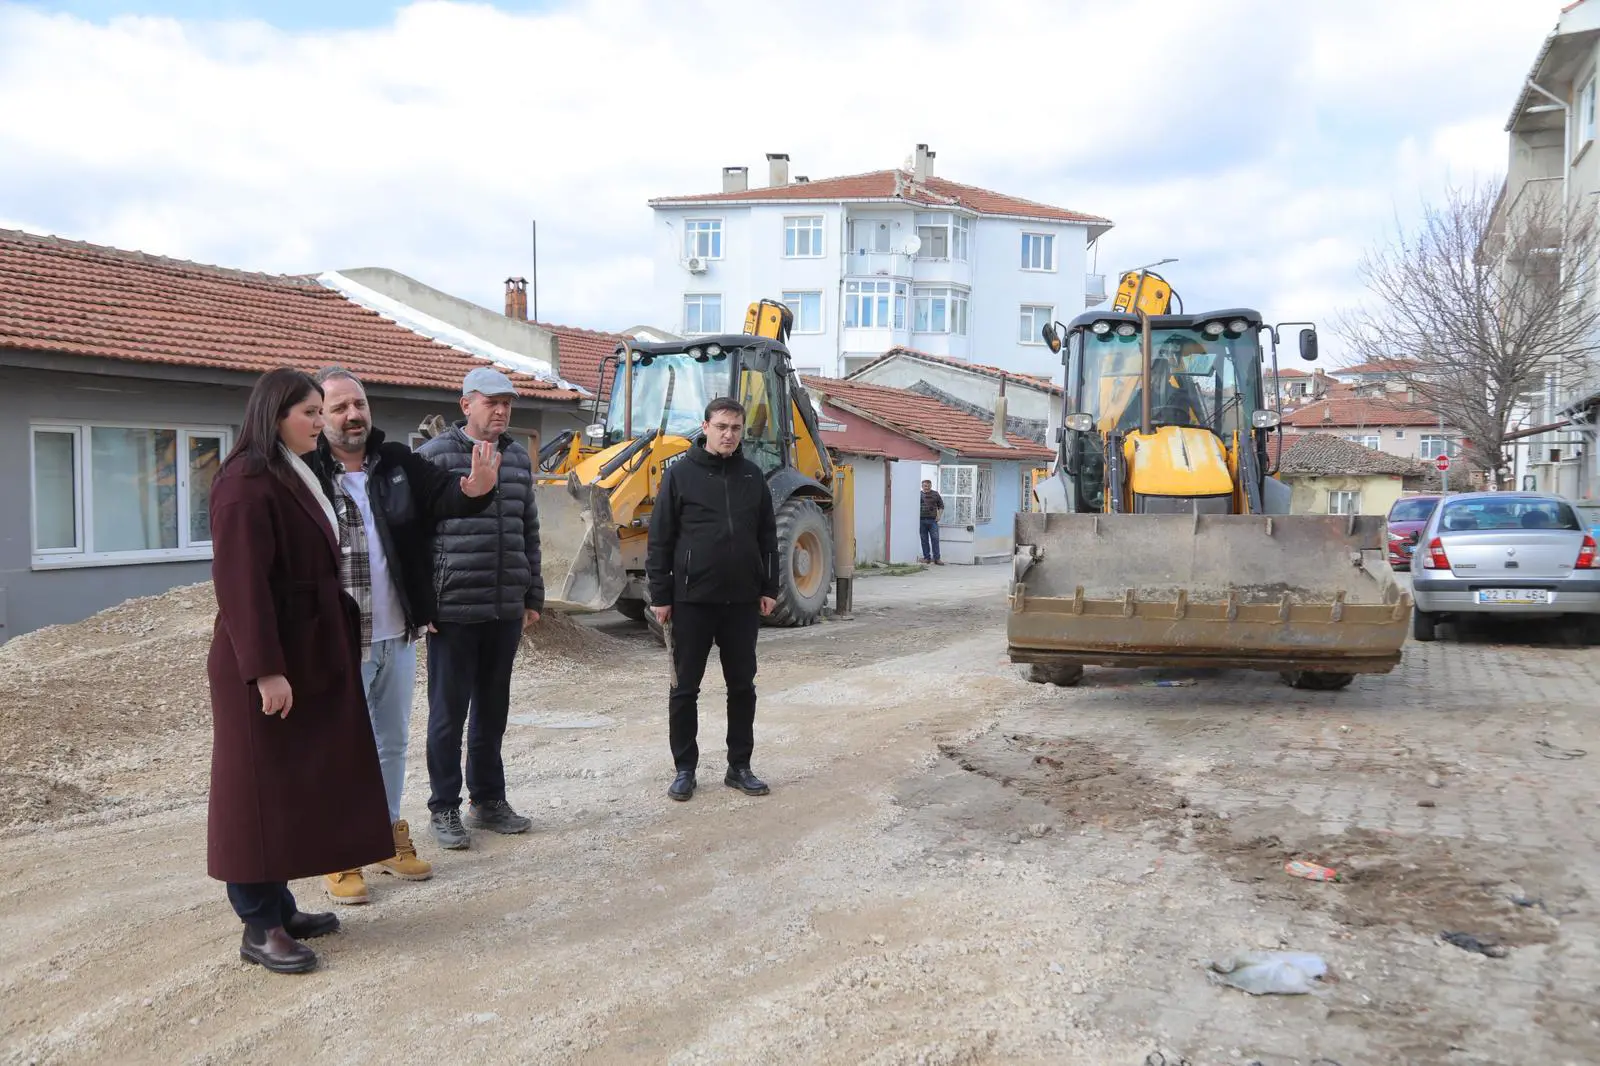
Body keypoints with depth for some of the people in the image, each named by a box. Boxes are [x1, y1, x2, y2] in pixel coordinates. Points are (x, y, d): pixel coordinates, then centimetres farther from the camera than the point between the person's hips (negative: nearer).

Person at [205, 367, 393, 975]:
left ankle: (279, 907, 24)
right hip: (265, 664, -9)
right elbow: (241, 584, -21)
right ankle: (259, 927, 7)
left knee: (297, 784, 13)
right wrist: (264, 670, -24)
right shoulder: (246, 483, -15)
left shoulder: (297, 477, 14)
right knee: (261, 789, -1)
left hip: (307, 656, 9)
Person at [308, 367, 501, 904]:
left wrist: (473, 490, -30)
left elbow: (442, 497, -6)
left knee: (393, 740, 19)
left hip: (398, 635, 6)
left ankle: (389, 836, 35)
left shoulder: (399, 463, 3)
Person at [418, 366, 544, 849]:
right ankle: (445, 810, 16)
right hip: (453, 609, -5)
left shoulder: (519, 459, 12)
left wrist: (532, 597, 15)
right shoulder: (435, 457, -5)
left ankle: (488, 801, 26)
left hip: (506, 610, 5)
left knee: (492, 709, 14)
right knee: (448, 713, 4)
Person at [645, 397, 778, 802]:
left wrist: (769, 588, 5)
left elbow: (767, 536, 11)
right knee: (685, 689, 5)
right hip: (692, 600, -3)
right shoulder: (680, 474, -3)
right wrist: (660, 595, -7)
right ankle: (684, 768, 16)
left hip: (743, 601, 3)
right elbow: (660, 539, -3)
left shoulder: (752, 476, 8)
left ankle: (740, 766, 21)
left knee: (742, 686, 10)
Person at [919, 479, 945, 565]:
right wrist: (916, 517, 1)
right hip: (922, 520, 0)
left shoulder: (935, 494, 9)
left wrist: (938, 516, 4)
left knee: (935, 539, -5)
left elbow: (941, 506, 15)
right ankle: (927, 557, 11)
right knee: (924, 540, 4)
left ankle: (936, 558, -4)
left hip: (933, 520, 0)